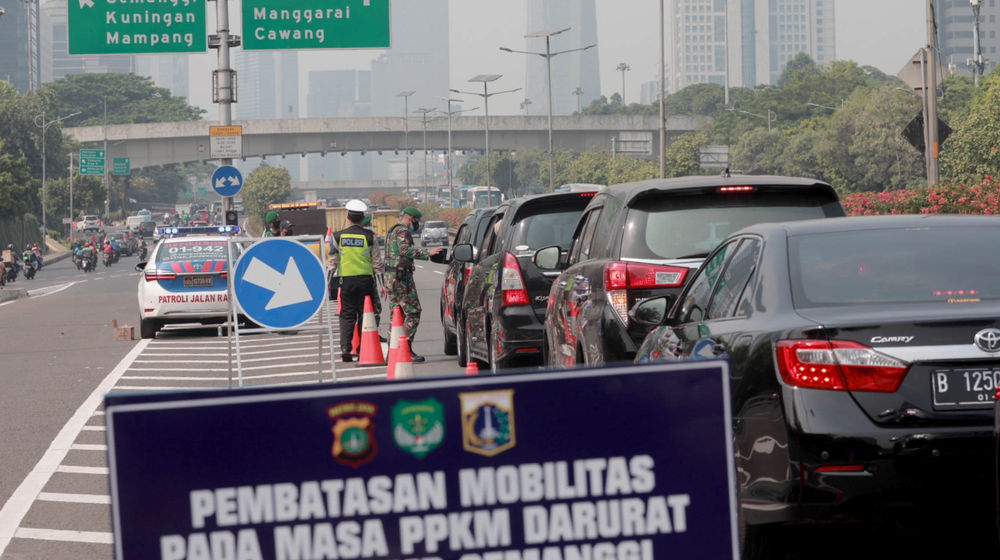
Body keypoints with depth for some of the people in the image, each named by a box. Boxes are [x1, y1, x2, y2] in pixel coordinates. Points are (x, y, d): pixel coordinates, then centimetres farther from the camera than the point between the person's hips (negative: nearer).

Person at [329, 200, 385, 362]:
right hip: (365, 279, -1)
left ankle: (345, 349, -5)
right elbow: (377, 262, 0)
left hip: (346, 280, 1)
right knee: (365, 315, 6)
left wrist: (329, 282, 9)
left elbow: (333, 261, 3)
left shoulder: (338, 236, 1)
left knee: (347, 315, 5)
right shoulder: (369, 236, -2)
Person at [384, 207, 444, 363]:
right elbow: (405, 250, -29)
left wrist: (386, 284, 34)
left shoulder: (392, 232, 23)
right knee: (412, 312, -10)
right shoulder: (403, 232, -10)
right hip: (401, 277, -10)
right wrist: (427, 254, -36)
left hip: (390, 276, 10)